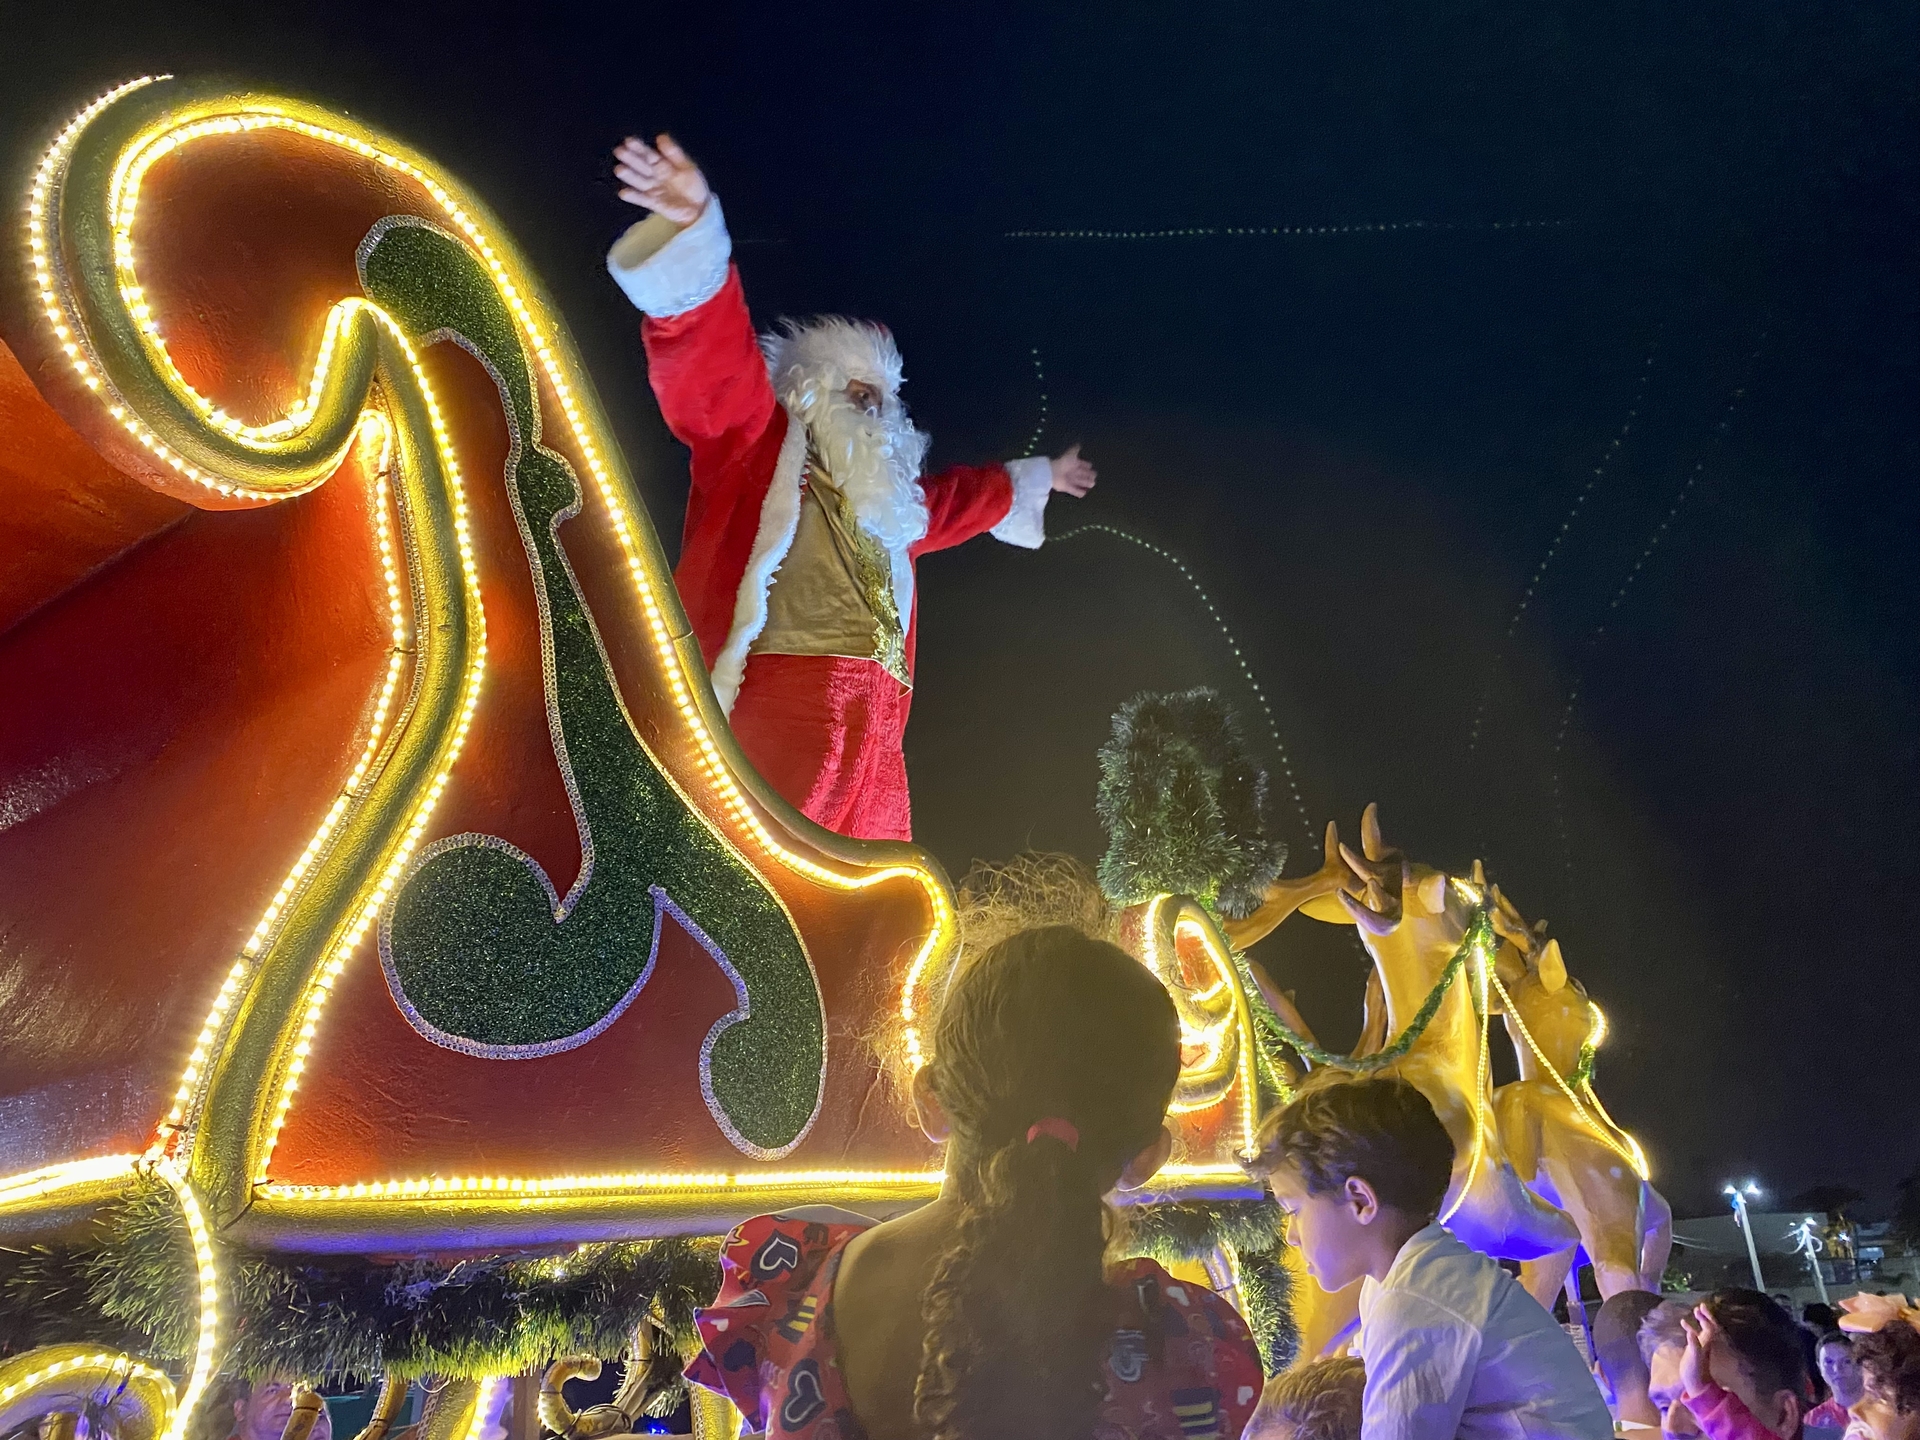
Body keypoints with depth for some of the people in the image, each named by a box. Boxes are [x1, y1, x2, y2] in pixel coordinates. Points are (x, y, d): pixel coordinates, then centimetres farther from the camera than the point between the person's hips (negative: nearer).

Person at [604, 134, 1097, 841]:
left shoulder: (893, 502, 33)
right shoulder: (759, 445, 13)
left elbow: (963, 497, 51)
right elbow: (712, 358, -3)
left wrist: (1032, 478, 66)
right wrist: (695, 228, -17)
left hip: (871, 733, 7)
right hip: (781, 711, -7)